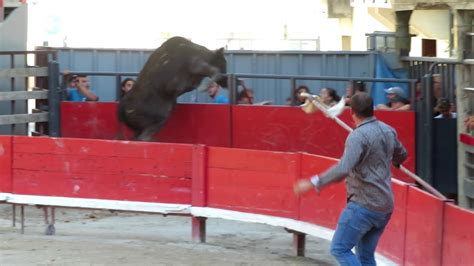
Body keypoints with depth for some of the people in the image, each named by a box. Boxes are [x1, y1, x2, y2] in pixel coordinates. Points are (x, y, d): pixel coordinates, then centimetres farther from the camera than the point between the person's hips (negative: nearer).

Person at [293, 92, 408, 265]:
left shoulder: (358, 136, -16)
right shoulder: (388, 131, 9)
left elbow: (343, 169, -29)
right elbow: (401, 155, 28)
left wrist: (313, 183, -29)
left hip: (364, 205, -8)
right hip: (385, 207, 9)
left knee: (340, 249, -5)